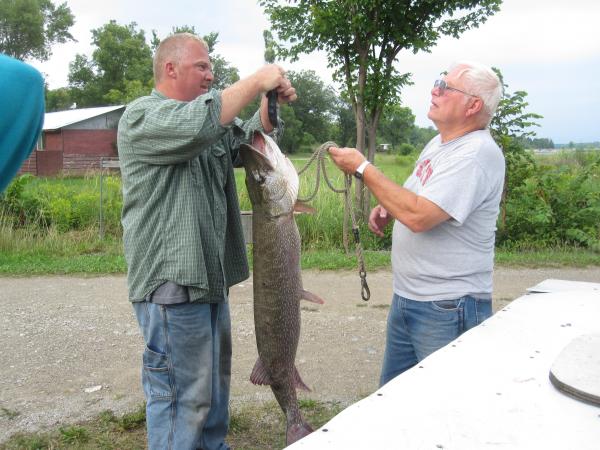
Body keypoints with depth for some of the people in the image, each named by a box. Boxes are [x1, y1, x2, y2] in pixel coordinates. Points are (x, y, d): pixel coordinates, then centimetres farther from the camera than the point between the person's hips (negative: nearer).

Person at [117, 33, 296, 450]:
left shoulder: (211, 121, 18)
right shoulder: (142, 115, -11)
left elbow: (246, 141, 18)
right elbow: (198, 123, -30)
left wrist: (272, 103, -1)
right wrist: (256, 82, -21)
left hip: (209, 274, 10)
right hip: (171, 279, -10)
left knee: (215, 375, 21)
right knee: (182, 390, -4)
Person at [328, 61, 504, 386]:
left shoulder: (478, 154, -21)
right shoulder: (439, 142, 9)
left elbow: (418, 216, -29)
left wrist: (363, 168, -19)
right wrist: (387, 208, 4)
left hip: (448, 310, -9)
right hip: (406, 298, 9)